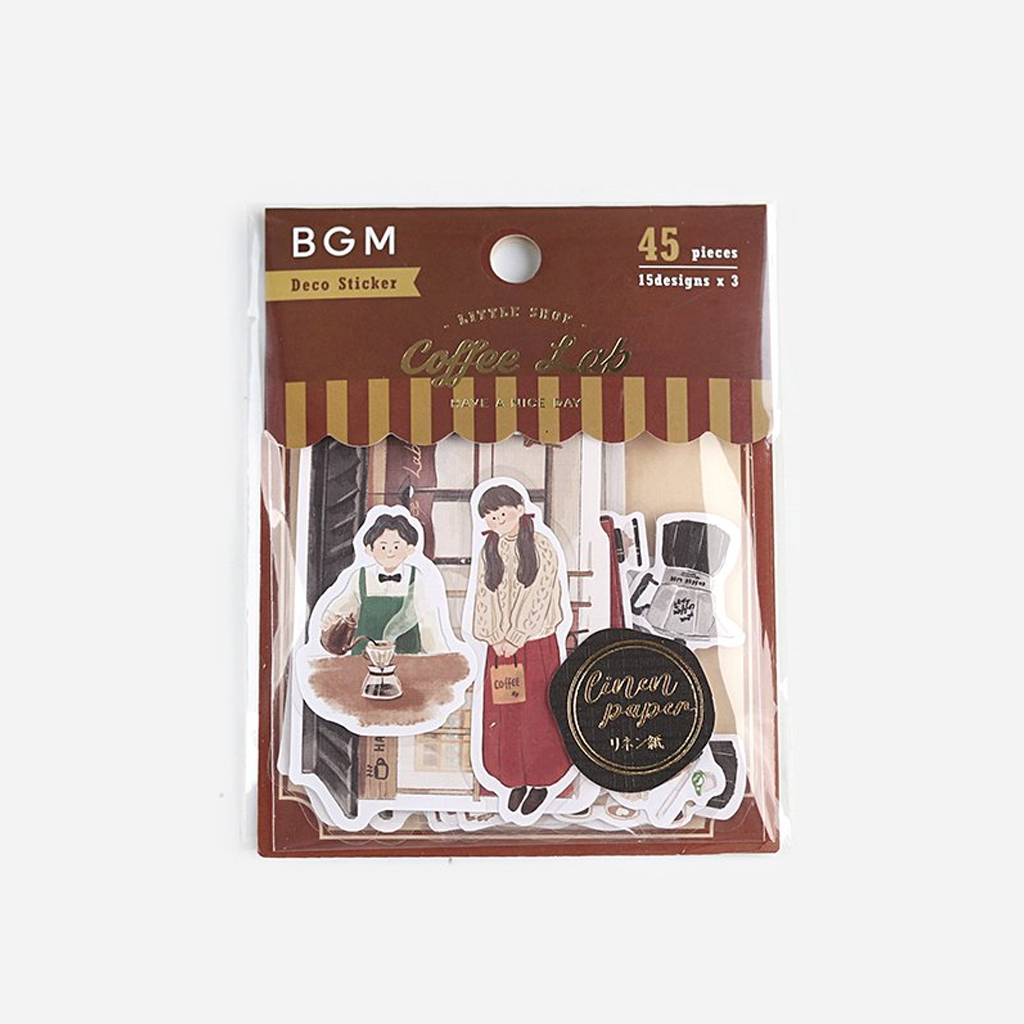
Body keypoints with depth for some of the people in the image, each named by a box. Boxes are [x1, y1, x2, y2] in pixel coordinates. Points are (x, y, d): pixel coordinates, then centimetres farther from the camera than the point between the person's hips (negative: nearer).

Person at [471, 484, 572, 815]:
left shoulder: (541, 547, -8)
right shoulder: (490, 550, 5)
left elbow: (542, 598, -11)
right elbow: (484, 596, 5)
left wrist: (516, 639, -12)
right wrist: (495, 638, -5)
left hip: (536, 643, -4)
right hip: (499, 645, 4)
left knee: (536, 713, 5)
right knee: (503, 714, 9)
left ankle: (540, 782, 22)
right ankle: (516, 781, 26)